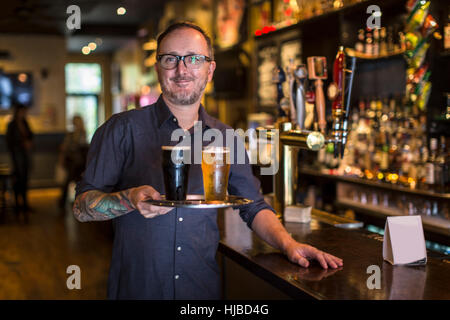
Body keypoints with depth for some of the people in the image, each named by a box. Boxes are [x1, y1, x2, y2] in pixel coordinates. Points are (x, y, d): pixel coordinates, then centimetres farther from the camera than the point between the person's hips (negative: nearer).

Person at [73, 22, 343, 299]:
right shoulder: (124, 130, -6)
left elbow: (254, 207, 10)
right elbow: (82, 206, -7)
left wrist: (289, 244, -6)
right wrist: (131, 200, -25)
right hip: (136, 289, -2)